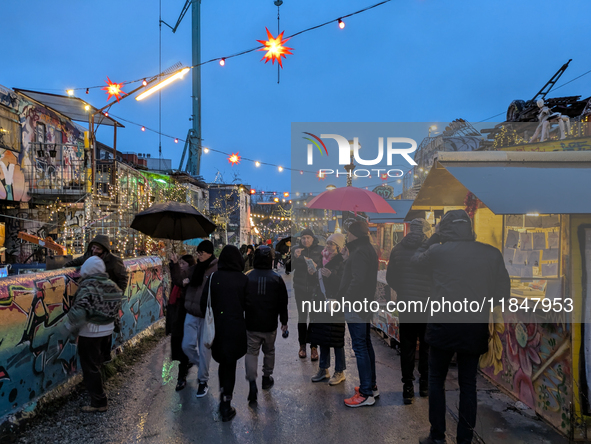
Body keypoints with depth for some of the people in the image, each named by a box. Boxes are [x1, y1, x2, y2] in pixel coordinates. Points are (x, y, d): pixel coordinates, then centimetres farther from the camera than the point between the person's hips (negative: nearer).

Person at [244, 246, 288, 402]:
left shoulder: (247, 278, -5)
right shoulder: (277, 279, -5)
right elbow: (283, 303, -1)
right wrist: (284, 322, 9)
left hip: (251, 325, -1)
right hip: (270, 325, 1)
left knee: (251, 352, 6)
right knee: (269, 351, 20)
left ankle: (252, 382, -9)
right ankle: (267, 378, 32)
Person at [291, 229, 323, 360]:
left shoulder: (320, 250, 1)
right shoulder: (296, 250, 5)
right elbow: (290, 267, -1)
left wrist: (316, 269, -19)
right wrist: (294, 257, -19)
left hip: (315, 288, -1)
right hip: (300, 288, 1)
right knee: (302, 317, 6)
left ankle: (314, 347, 4)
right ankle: (302, 345, 17)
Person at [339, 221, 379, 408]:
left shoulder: (360, 252, -17)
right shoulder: (368, 250, 16)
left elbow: (358, 280, -26)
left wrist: (345, 300, -18)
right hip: (365, 303, 11)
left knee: (360, 347, -6)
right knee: (366, 345, 18)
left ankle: (366, 394, -1)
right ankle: (371, 386, 29)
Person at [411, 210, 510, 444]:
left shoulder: (438, 250, -5)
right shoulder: (492, 253, 0)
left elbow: (415, 259, 15)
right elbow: (503, 291, 2)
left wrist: (434, 237, 20)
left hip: (444, 323, -2)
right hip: (476, 326, 2)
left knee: (436, 380, 13)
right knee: (468, 384, 14)